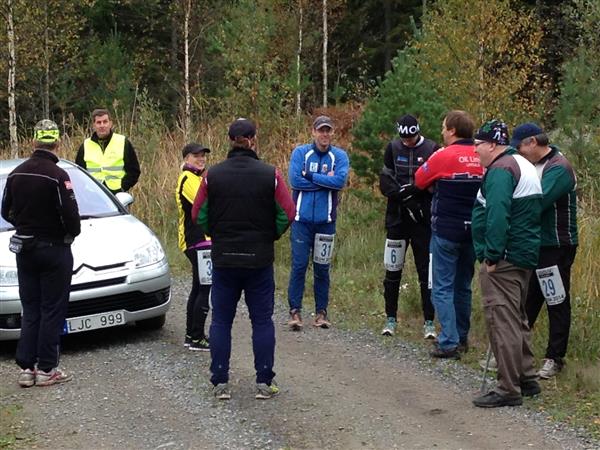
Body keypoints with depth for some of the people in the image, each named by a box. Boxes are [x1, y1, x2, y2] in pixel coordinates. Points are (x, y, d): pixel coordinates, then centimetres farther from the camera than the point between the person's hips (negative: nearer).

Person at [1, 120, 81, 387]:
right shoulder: (57, 176, -18)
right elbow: (70, 215, -20)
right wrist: (72, 232, 0)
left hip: (25, 249, 6)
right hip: (54, 249, -6)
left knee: (30, 310, 13)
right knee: (52, 310, 3)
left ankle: (26, 368, 10)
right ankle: (46, 369, 4)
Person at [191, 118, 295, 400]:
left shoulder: (213, 175, -5)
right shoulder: (270, 175, -8)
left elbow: (199, 215, -1)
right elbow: (287, 214, -5)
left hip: (223, 258, 1)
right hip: (260, 258, -1)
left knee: (221, 321, 9)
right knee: (262, 321, 8)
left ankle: (220, 383, 9)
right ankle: (264, 382, 8)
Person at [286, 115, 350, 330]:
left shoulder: (339, 156, 4)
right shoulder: (300, 152, 2)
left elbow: (340, 181, -13)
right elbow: (294, 180, -11)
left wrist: (310, 176, -11)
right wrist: (326, 180, -9)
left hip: (326, 221, 1)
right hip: (302, 218, -1)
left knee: (322, 268, 6)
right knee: (299, 265, -5)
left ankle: (321, 312, 14)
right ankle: (295, 311, 0)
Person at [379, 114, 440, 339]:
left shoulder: (431, 149, -2)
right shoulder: (393, 148, 5)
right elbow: (385, 182, 2)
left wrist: (412, 191, -17)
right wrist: (403, 196, -15)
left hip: (423, 219, -2)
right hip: (397, 217, 2)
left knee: (427, 270, -1)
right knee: (393, 270, 6)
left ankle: (429, 322, 4)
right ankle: (391, 318, 16)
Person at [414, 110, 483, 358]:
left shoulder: (444, 156, -12)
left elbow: (419, 180, 0)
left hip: (446, 231, -5)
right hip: (473, 231, 5)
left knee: (443, 288, -1)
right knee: (463, 286, 18)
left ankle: (449, 343, -8)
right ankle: (462, 338, 26)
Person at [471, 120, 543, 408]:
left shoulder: (500, 170, -15)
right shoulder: (524, 166, 18)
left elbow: (497, 215, -26)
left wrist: (492, 256, -23)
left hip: (504, 258, -11)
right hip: (526, 255, 11)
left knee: (502, 321, -8)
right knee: (517, 319, 20)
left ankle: (508, 389, -8)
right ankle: (526, 379, 26)